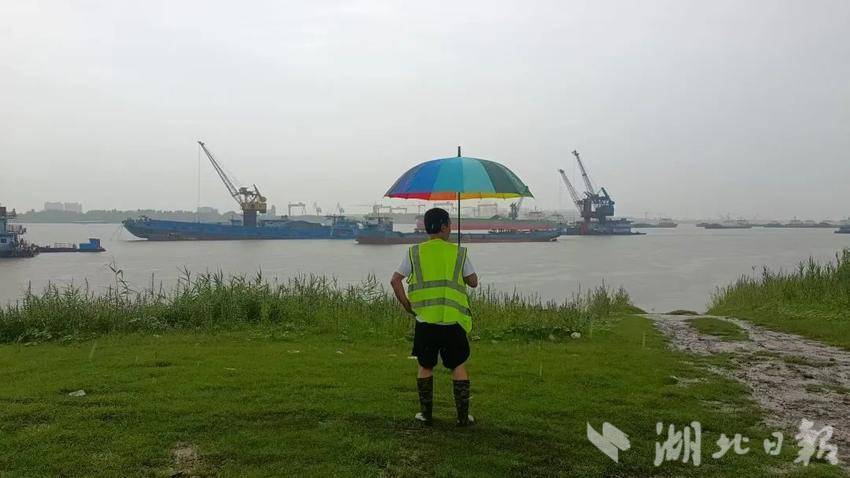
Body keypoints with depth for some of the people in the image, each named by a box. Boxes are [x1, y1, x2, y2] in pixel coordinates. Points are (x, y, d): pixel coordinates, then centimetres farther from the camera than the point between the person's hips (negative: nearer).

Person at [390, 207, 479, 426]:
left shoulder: (414, 252, 2)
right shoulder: (458, 252, -1)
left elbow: (395, 281, -2)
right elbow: (473, 282, 5)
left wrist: (407, 305, 6)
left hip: (425, 320, 1)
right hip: (453, 320, -1)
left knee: (425, 367, 15)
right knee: (459, 366, 11)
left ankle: (426, 414, 20)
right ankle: (463, 416, 13)